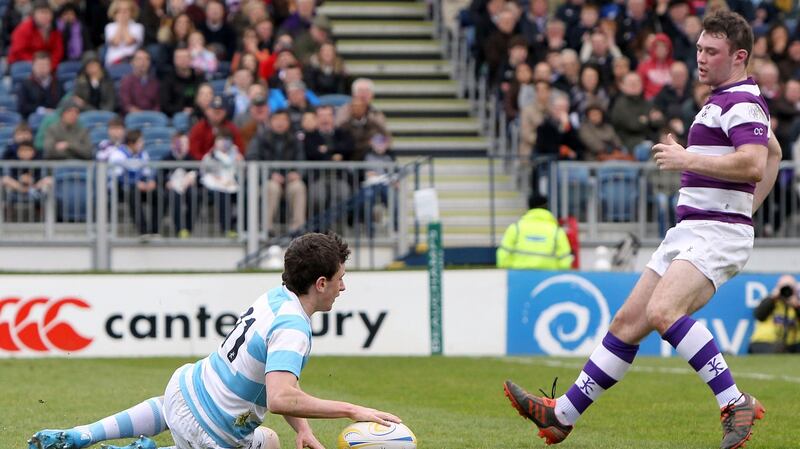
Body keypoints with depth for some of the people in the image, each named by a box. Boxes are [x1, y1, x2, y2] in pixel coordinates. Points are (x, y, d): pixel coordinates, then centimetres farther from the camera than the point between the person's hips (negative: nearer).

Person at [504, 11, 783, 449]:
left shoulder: (743, 102, -10)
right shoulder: (723, 101, 21)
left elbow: (753, 165, -27)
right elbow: (774, 153, 35)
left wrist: (687, 159, -20)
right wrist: (748, 206, 30)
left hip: (716, 232, -10)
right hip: (687, 232, 10)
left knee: (662, 311, -30)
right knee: (627, 323, 9)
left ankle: (736, 404, -26)